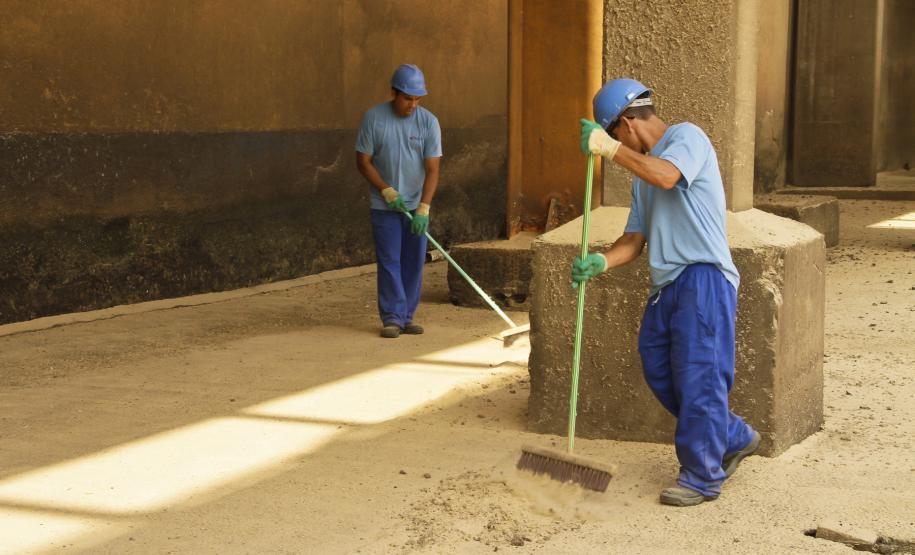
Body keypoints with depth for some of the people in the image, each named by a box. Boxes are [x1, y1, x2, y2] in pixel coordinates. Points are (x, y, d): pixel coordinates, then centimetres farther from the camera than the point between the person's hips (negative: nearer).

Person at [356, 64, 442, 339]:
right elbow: (363, 161, -4)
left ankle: (407, 317, 13)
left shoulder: (429, 122, -6)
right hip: (384, 206, -2)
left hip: (416, 205, 2)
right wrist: (388, 191, -13)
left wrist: (423, 208, -17)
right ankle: (392, 318, 2)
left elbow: (432, 169, -8)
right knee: (389, 261, -3)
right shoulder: (373, 118, -8)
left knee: (413, 262, 4)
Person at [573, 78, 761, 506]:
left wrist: (608, 147, -20)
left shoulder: (686, 137, -4)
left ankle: (702, 478, 0)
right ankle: (734, 439, 28)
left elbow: (666, 176, -27)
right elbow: (636, 237, 17)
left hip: (702, 277, -10)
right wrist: (600, 262, -3)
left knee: (698, 375, -8)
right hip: (668, 283, 10)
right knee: (658, 368, 12)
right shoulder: (642, 168, 22)